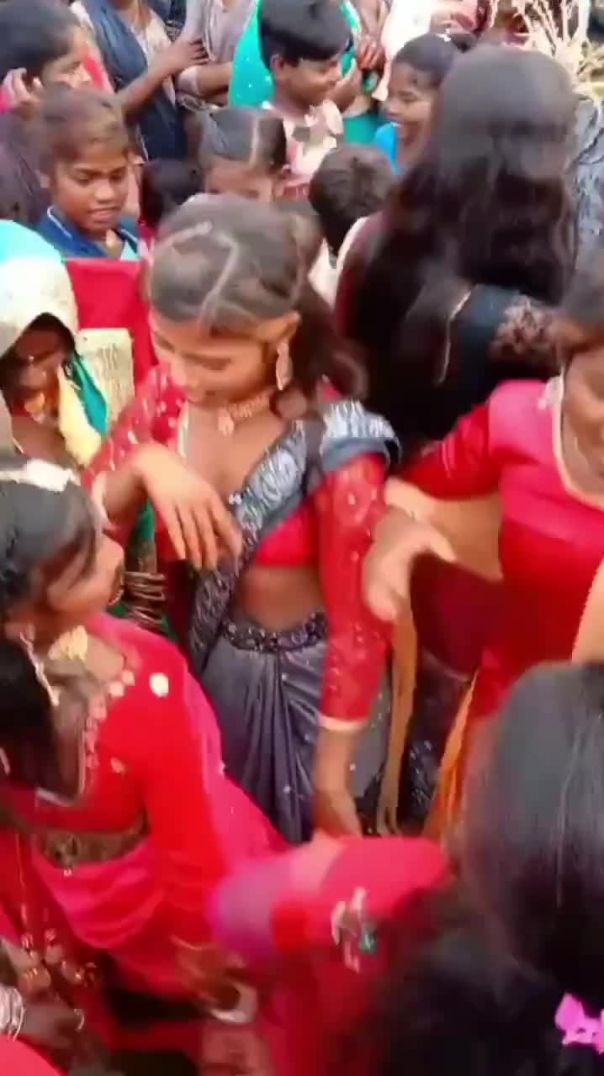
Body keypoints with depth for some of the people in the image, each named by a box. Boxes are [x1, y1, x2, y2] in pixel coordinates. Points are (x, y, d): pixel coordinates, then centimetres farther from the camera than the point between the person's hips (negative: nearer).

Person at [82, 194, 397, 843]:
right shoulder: (168, 392, -16)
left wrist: (332, 775, -12)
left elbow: (357, 625, -21)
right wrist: (141, 464, -29)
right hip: (202, 660, 5)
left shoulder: (334, 448, -31)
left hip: (305, 680, -4)